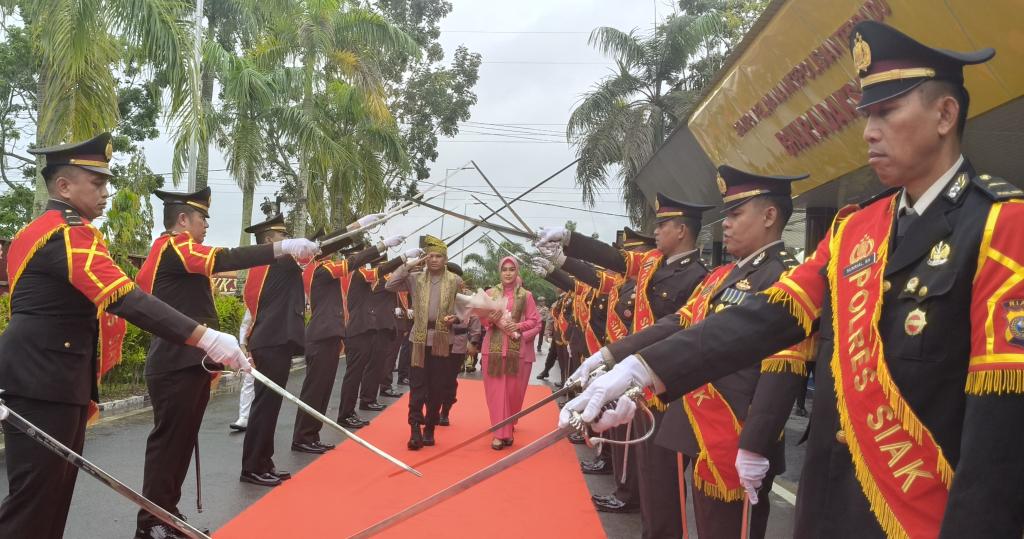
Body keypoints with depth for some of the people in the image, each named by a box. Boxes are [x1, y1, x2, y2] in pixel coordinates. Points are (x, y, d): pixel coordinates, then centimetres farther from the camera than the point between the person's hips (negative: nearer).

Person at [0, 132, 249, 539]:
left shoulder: (35, 231, 17)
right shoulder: (69, 233, -16)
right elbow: (126, 300, -29)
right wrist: (205, 337, -34)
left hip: (45, 378, 10)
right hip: (44, 383, -10)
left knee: (55, 489, 15)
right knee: (35, 495, -4)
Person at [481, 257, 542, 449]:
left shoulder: (526, 295, 4)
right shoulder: (491, 293, 8)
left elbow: (535, 322, 3)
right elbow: (482, 319, 7)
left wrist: (518, 327, -12)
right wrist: (492, 319, -13)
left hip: (518, 349, 0)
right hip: (494, 348, 1)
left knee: (514, 391, 4)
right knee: (496, 391, -2)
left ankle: (508, 428, 24)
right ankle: (500, 433, 2)